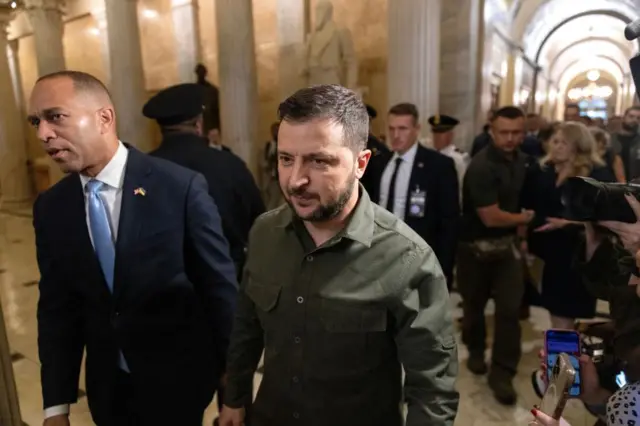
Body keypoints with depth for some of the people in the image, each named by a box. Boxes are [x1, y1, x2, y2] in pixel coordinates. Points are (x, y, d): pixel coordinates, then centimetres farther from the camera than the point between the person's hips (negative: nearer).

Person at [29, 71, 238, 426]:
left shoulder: (181, 187, -18)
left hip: (178, 380, -4)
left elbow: (220, 287, -13)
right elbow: (57, 308, 2)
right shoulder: (50, 208, -3)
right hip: (107, 387, 4)